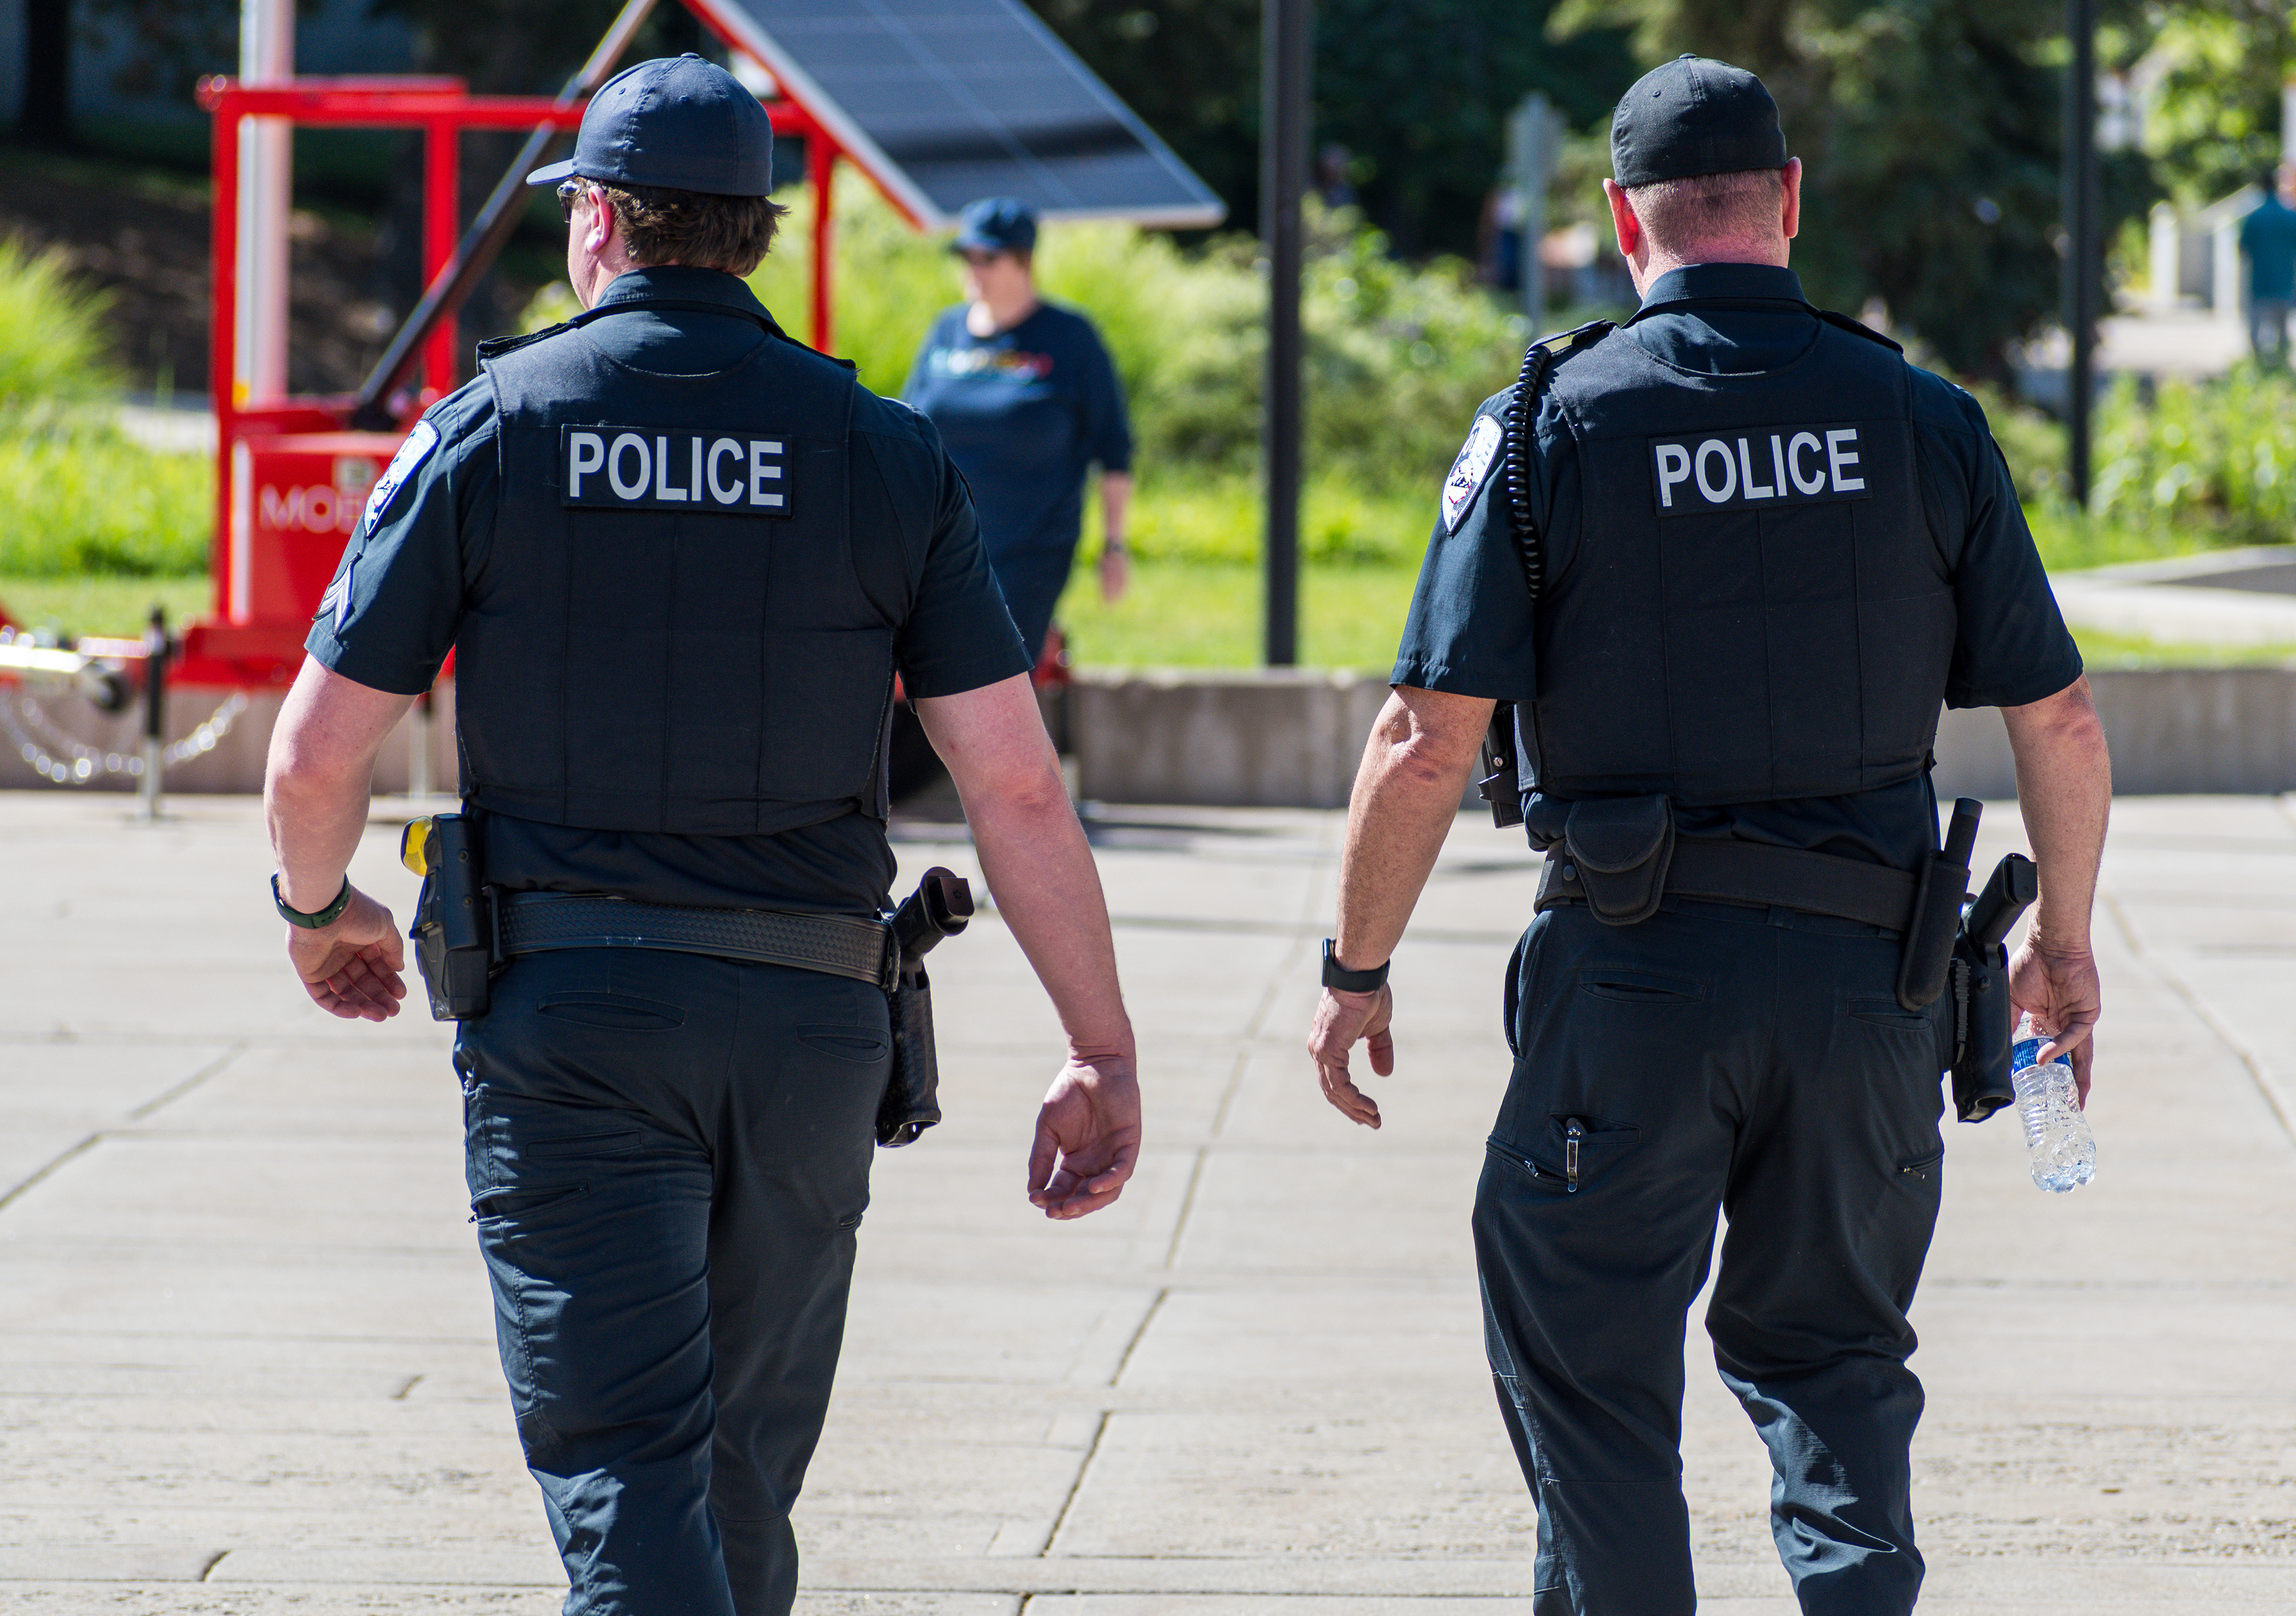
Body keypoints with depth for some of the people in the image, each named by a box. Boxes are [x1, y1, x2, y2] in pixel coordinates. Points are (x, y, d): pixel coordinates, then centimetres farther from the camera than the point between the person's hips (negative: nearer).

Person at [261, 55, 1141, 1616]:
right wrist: (1106, 1056, 2)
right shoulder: (886, 458, 3)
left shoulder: (488, 431, -1)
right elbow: (1018, 785, -3)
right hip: (808, 1019, 3)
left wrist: (320, 910, 20)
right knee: (745, 1470, 18)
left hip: (564, 1015, -3)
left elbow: (316, 756, -1)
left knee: (622, 1470, -7)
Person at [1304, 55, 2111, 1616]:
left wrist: (1357, 972, 1)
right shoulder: (1920, 419, 2)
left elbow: (1429, 739, -9)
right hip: (1865, 966, 3)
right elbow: (2060, 718, 5)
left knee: (1587, 1368, 9)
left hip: (1633, 968, -3)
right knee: (1830, 1350, 19)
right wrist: (2066, 941, 20)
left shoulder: (1552, 425, -5)